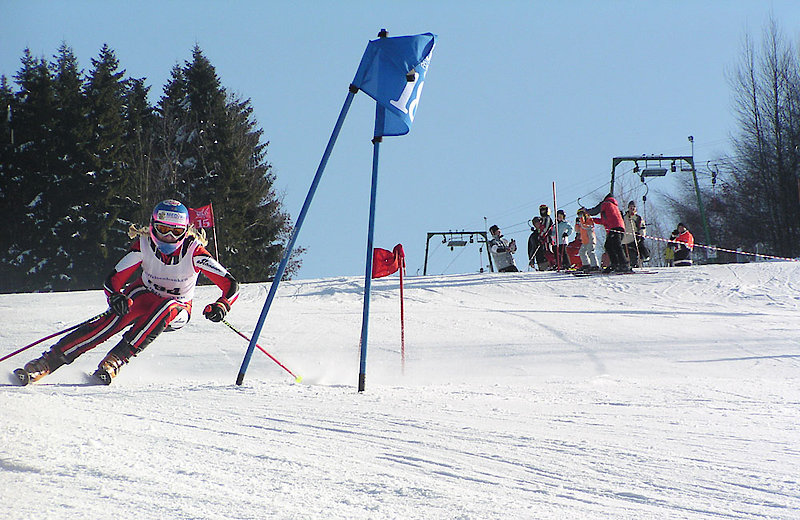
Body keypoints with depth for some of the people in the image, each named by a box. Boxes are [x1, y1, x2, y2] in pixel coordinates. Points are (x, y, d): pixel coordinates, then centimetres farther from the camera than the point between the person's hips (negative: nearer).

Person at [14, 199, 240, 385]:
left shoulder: (193, 251, -22)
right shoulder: (144, 245, -18)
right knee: (117, 316, -31)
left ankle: (115, 360, -39)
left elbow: (230, 285, -21)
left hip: (176, 311, 0)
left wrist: (221, 306, -41)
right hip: (143, 295, 1)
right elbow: (113, 280, -15)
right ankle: (47, 362, -36)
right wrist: (115, 297, -38)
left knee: (165, 308, -37)